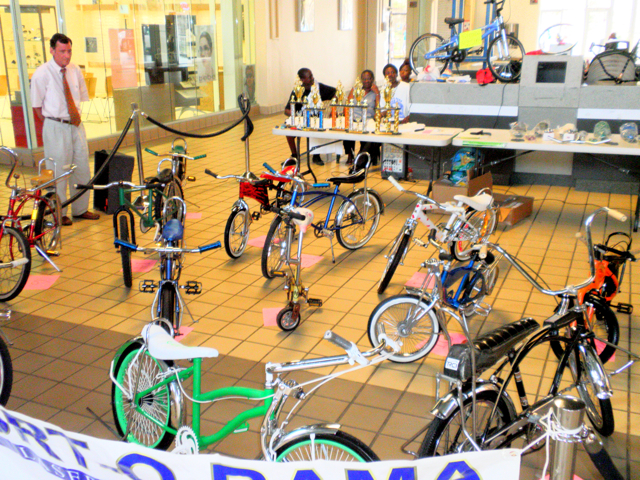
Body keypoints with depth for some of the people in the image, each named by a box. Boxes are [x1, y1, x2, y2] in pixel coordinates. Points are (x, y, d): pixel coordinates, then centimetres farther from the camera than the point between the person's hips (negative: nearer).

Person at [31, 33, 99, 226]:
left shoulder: (75, 70, 4)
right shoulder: (42, 73, -11)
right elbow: (37, 105, -5)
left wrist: (77, 117, 6)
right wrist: (54, 123, -4)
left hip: (76, 125, 5)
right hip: (56, 128, -5)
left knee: (82, 168, 12)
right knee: (58, 170, 2)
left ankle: (80, 209, 28)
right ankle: (58, 214, 17)